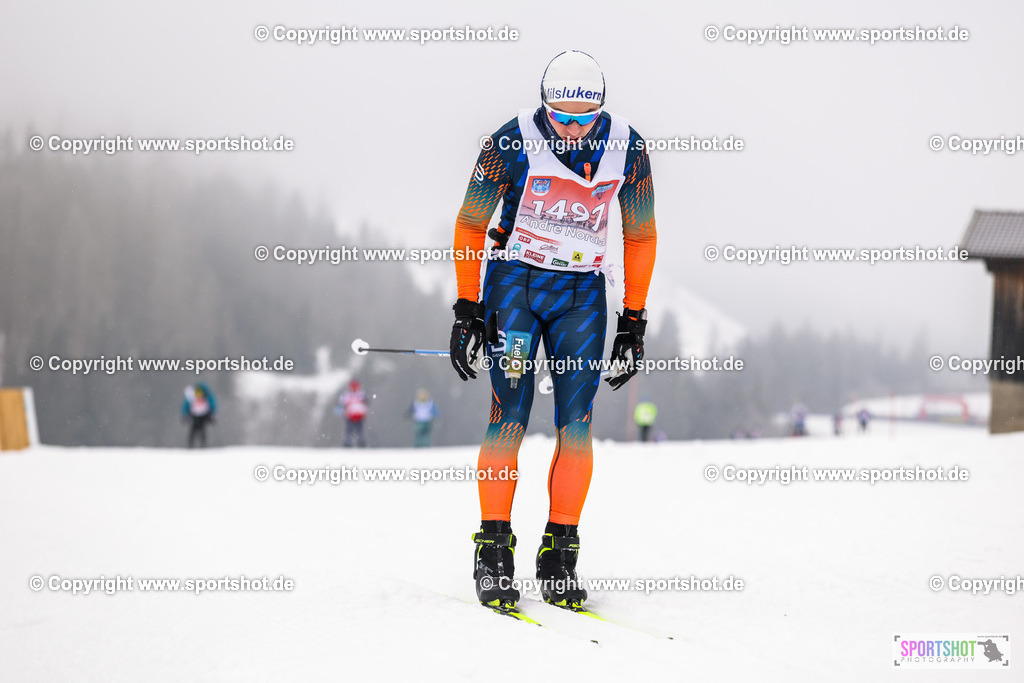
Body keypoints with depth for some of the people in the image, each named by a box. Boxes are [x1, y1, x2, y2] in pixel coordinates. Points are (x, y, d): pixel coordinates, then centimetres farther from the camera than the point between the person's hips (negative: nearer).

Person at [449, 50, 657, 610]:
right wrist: (466, 311, -6)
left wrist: (634, 323, 3)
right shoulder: (513, 142, -15)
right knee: (510, 416, -11)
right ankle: (493, 552, -3)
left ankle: (560, 554, 2)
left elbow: (640, 237, 4)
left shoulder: (626, 148, -8)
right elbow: (470, 225, -4)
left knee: (576, 424, -5)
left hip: (582, 291, 2)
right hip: (514, 282, -2)